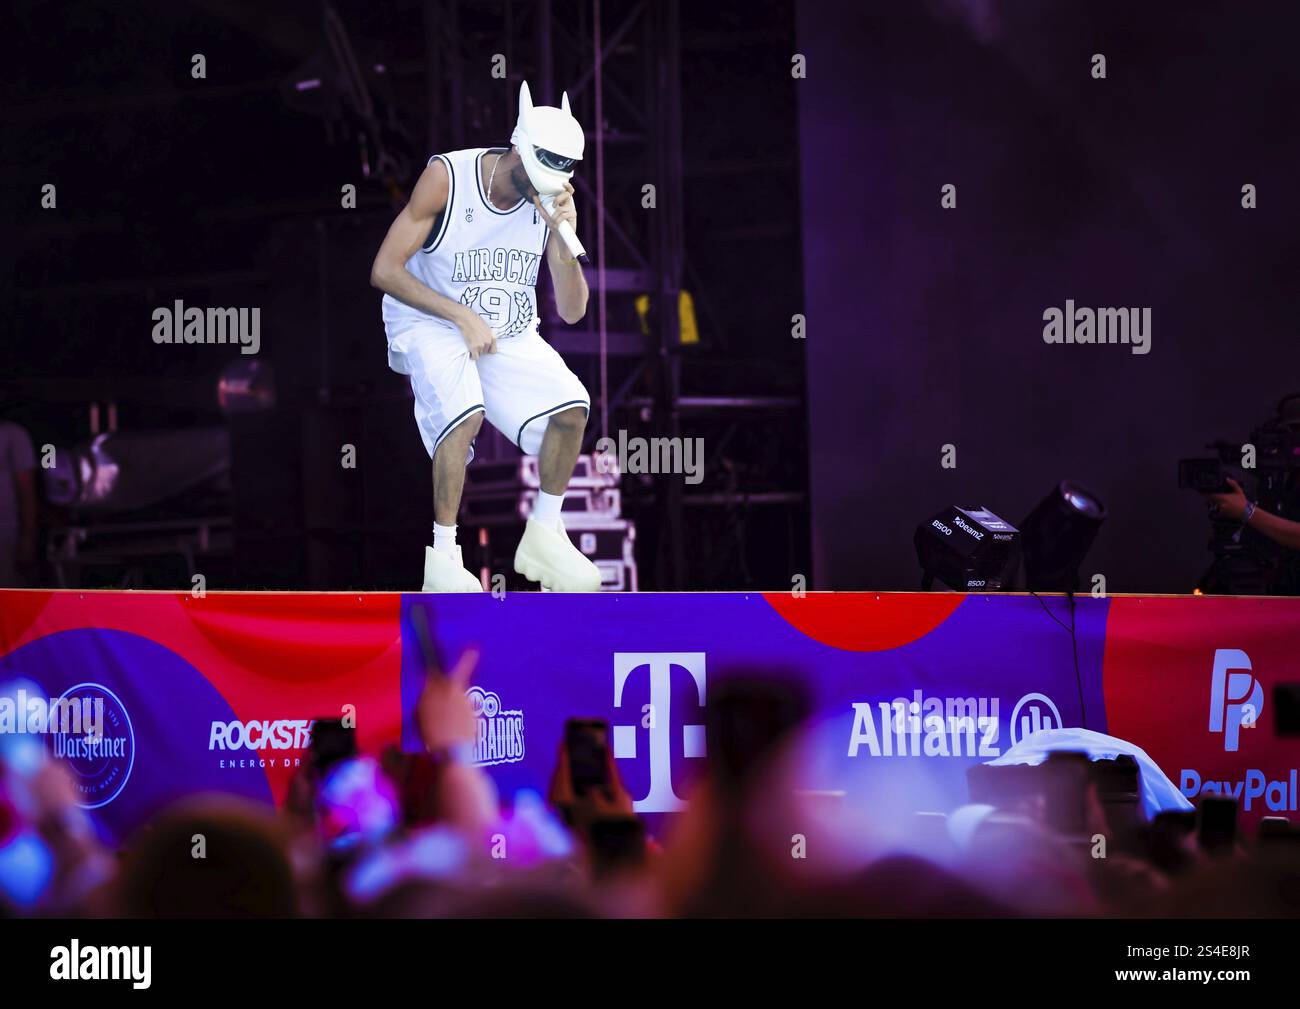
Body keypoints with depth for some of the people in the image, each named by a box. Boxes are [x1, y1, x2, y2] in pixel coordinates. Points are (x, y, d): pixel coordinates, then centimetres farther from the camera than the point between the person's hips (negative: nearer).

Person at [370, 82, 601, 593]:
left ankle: (543, 537, 0)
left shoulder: (552, 198, -5)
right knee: (465, 410, -33)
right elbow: (385, 271, -17)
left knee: (572, 406, -20)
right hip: (431, 323, -4)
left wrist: (563, 235, -20)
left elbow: (572, 311, -5)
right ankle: (441, 559, -24)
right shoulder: (446, 177, -18)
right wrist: (463, 316, -22)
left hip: (509, 334, 5)